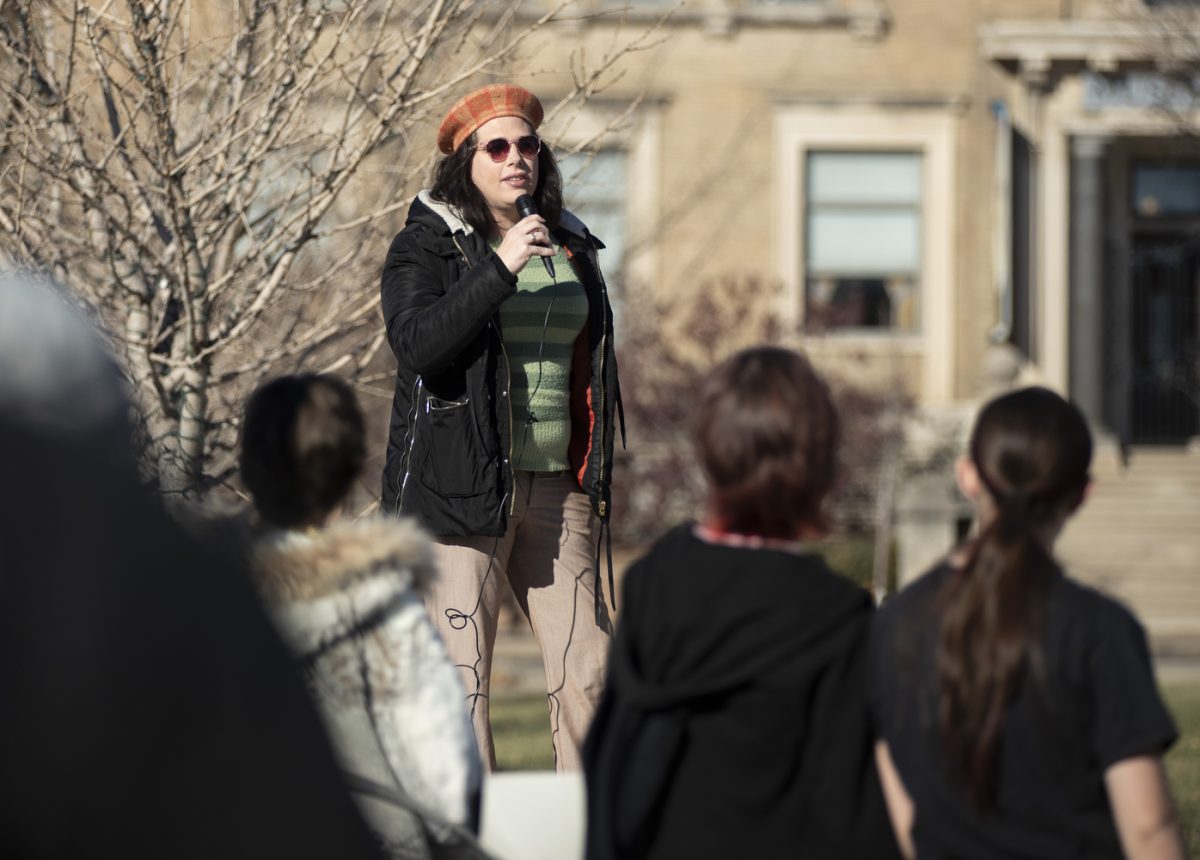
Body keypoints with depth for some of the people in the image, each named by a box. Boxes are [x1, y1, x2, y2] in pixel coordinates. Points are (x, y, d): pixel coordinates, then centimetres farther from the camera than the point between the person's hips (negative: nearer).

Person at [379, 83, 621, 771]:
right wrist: (500, 269, -22)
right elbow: (416, 344, -17)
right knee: (461, 676, -8)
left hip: (556, 486, 5)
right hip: (460, 484, -5)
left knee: (588, 672, -1)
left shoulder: (572, 248, 16)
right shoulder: (426, 247, 0)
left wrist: (598, 479, 20)